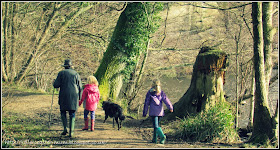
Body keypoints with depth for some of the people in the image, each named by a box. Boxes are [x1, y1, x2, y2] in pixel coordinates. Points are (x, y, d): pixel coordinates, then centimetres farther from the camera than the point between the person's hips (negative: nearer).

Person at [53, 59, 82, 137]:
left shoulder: (61, 73, 1)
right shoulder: (76, 74, 8)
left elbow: (56, 85, -4)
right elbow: (80, 87, 7)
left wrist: (54, 82, 19)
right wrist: (79, 97, 16)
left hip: (64, 96, -1)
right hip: (74, 96, 1)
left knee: (63, 112, 15)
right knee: (72, 114, 5)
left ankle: (65, 128, -4)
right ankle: (71, 132, -4)